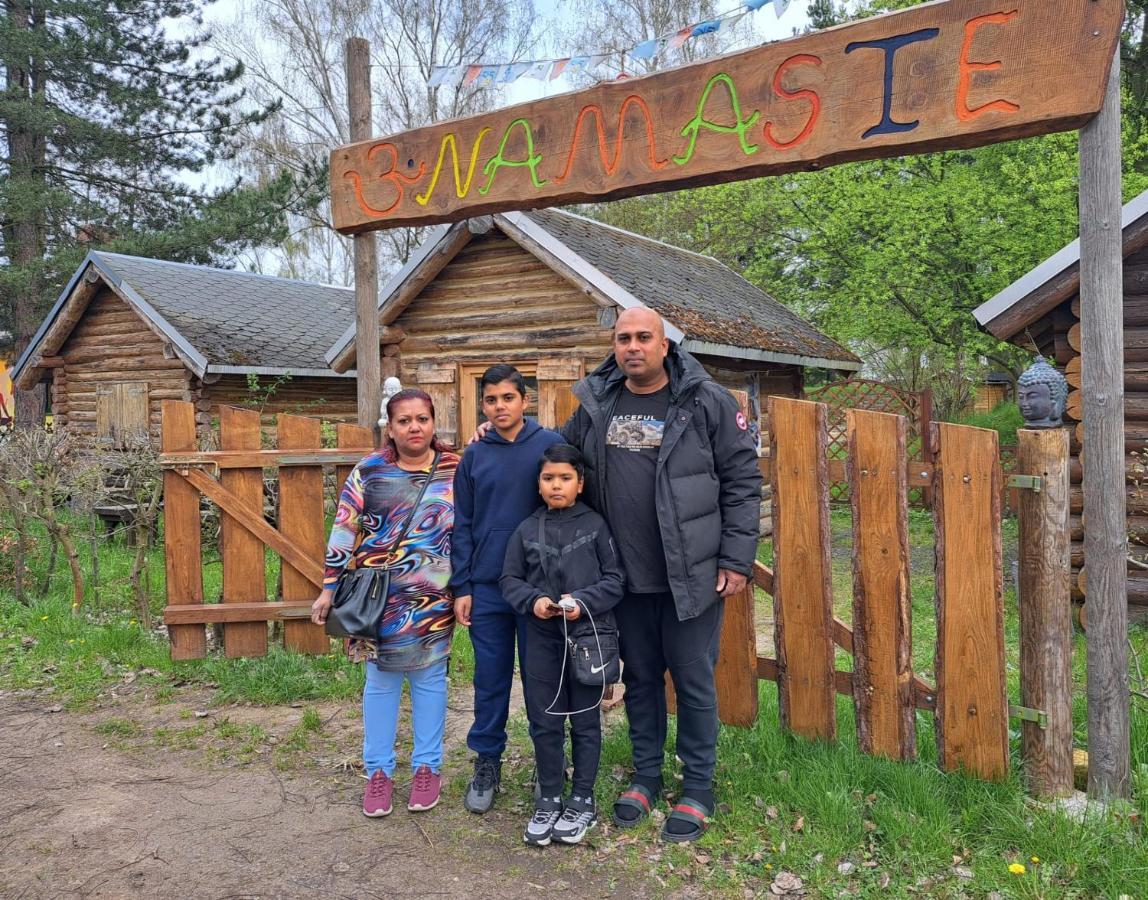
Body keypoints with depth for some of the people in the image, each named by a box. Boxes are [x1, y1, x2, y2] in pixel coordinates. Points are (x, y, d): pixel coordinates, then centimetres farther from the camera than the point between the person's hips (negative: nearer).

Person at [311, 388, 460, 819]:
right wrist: (329, 588, -3)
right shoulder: (369, 472, -2)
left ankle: (427, 767, 24)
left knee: (429, 677, 10)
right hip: (378, 594, 0)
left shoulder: (454, 470, 1)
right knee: (381, 679, 7)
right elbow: (343, 532, -1)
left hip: (434, 597, 1)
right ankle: (378, 772, 20)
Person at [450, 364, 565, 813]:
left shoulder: (551, 444, -2)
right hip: (486, 587, 2)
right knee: (490, 680, 11)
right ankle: (486, 762, 25)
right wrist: (461, 587, 1)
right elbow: (462, 525, 7)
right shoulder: (474, 456, 5)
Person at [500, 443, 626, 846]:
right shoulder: (527, 530, 4)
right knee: (544, 721, 9)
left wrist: (583, 601, -16)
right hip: (541, 636, 2)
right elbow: (509, 579, 6)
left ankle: (582, 800, 24)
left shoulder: (595, 525, -3)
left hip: (588, 634, -2)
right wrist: (532, 600, -12)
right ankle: (548, 799, 25)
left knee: (585, 721, 10)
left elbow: (615, 578, -2)